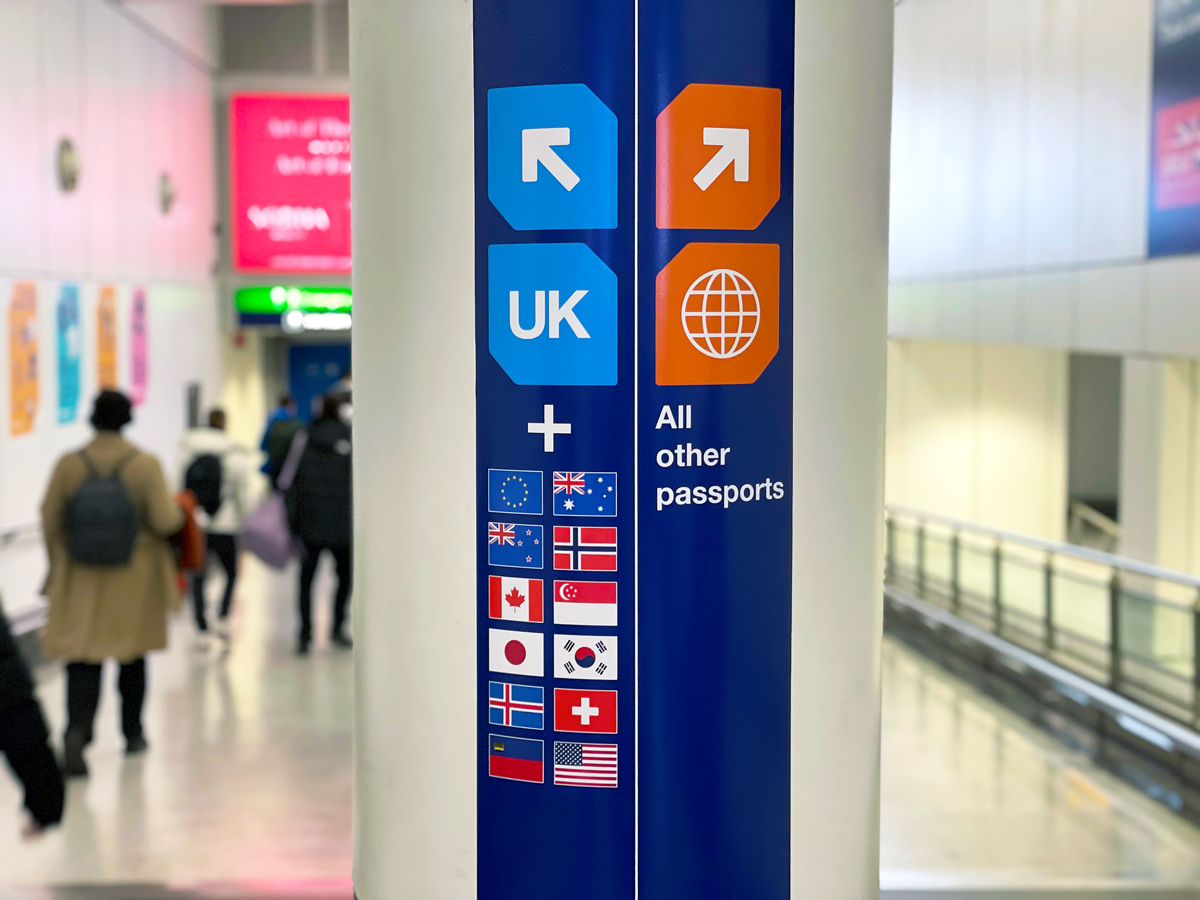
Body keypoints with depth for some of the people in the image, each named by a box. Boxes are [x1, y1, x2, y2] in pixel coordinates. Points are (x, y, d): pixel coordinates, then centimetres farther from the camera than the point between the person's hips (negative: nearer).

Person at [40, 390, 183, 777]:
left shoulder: (69, 464, -6)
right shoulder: (146, 465, -12)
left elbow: (49, 521, -1)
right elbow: (166, 520, -17)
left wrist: (56, 566, 13)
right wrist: (177, 509, 6)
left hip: (80, 579, 0)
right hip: (135, 580, 0)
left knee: (82, 657, 2)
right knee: (132, 653, 16)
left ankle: (76, 730, -20)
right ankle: (133, 734, 29)